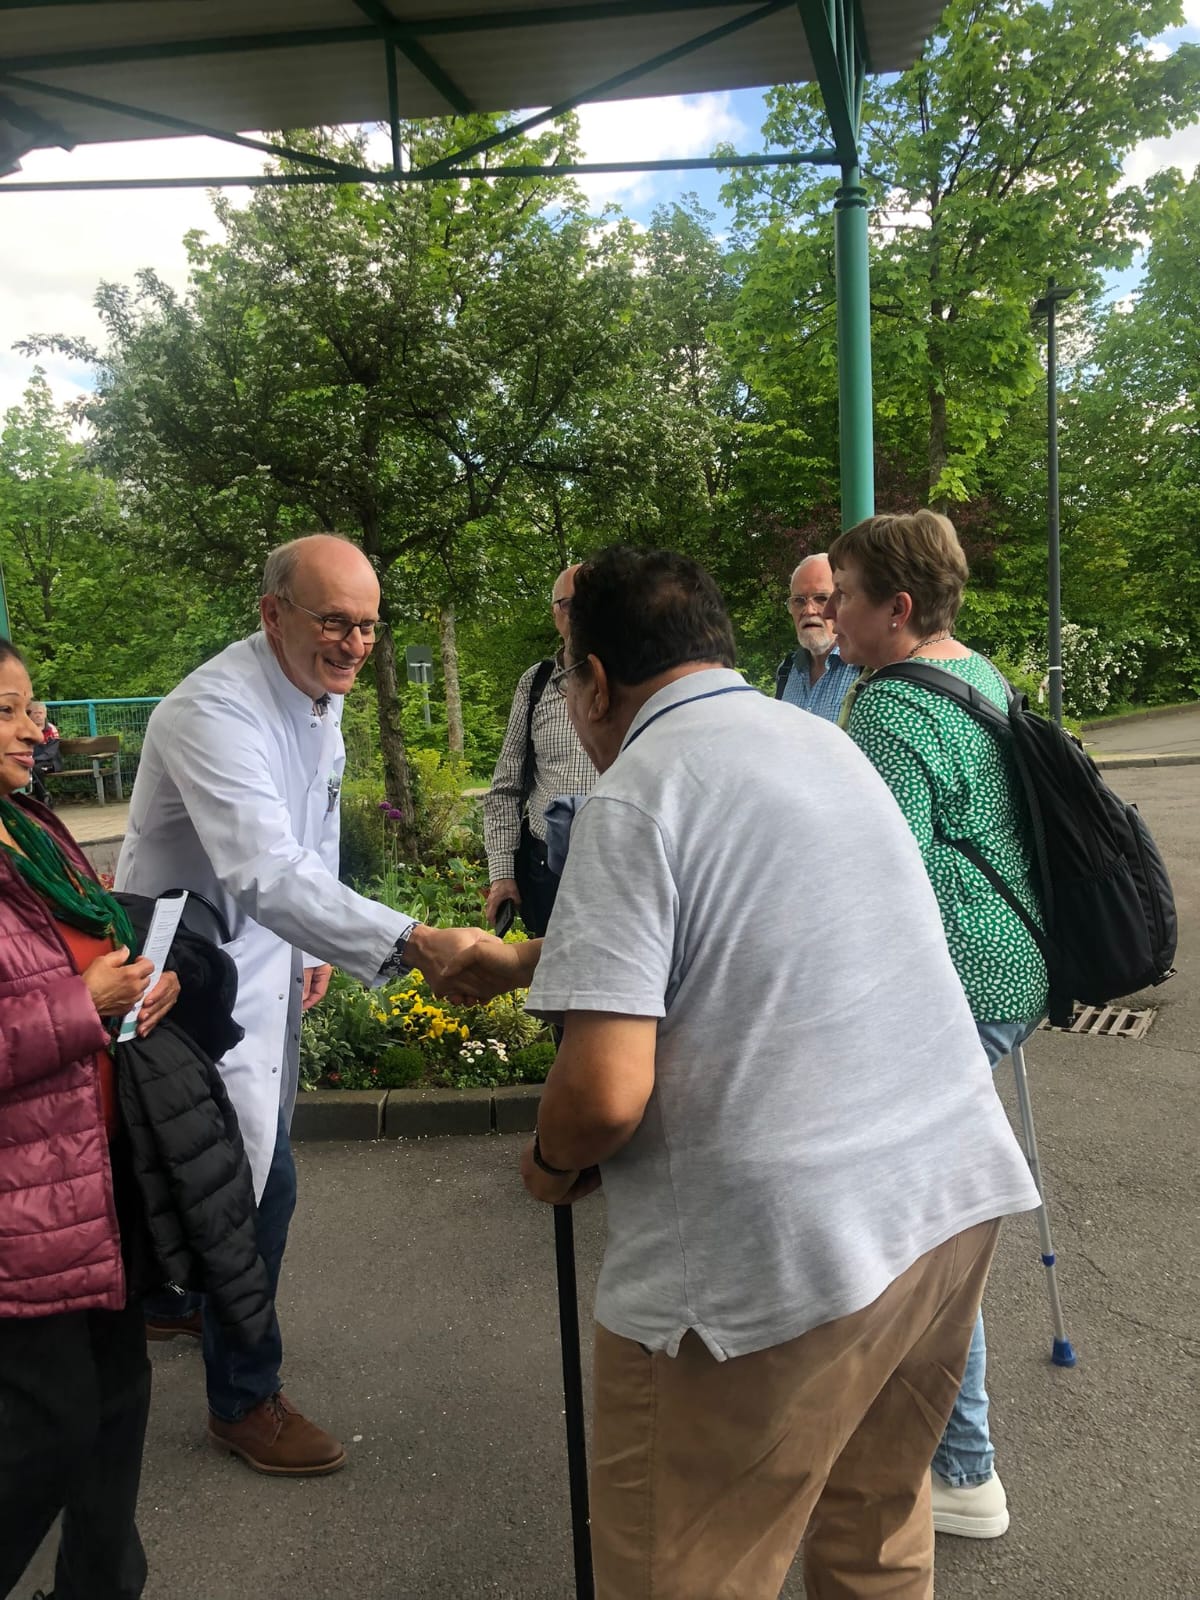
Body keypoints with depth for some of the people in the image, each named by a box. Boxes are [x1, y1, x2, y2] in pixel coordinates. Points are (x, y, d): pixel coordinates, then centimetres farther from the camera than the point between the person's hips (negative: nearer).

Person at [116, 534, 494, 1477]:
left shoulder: (323, 703, 1)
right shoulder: (216, 711, -30)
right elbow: (269, 874, -42)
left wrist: (311, 945, 11)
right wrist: (414, 945, -51)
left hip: (265, 962, 9)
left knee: (238, 1164, 23)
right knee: (256, 1177, -3)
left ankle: (171, 1300, 50)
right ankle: (244, 1401, 20)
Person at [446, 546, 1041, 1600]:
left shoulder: (638, 792, -14)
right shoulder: (824, 742, 11)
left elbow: (605, 1093, -22)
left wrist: (551, 1163, 1)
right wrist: (525, 962, 33)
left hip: (779, 1255, -8)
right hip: (957, 1194, 8)